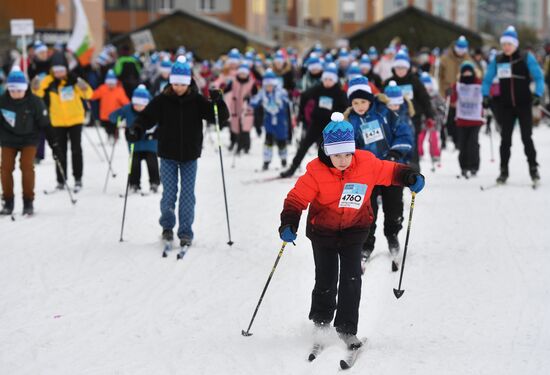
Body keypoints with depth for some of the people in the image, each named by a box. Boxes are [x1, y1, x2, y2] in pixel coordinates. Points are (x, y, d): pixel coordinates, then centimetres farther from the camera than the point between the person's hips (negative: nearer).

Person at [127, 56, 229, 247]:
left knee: (187, 195, 1)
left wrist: (218, 102, -22)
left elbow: (221, 117, -3)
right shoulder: (162, 100, -5)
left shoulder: (197, 101, -4)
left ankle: (186, 233, 9)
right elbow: (146, 117, -5)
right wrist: (136, 130, -24)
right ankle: (167, 226, 24)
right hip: (168, 155, 0)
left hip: (190, 156, 0)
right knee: (168, 194, 1)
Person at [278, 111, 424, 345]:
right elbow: (297, 198, -19)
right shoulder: (316, 172, -22)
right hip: (323, 229, -1)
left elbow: (389, 171, 2)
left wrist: (410, 177, -12)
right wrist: (288, 224, -31)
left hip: (355, 228, 1)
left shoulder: (366, 163, -16)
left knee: (351, 277, -7)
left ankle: (347, 329, 0)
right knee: (326, 279, 5)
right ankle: (321, 323, 28)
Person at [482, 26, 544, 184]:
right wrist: (485, 95, -6)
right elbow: (488, 79, 8)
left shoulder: (526, 58, -6)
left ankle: (533, 168, 6)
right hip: (506, 106, 3)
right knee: (505, 138, 4)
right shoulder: (497, 60, 2)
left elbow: (538, 77, -6)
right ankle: (503, 171, 9)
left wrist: (537, 94, -19)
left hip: (524, 105, -3)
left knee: (526, 137, -5)